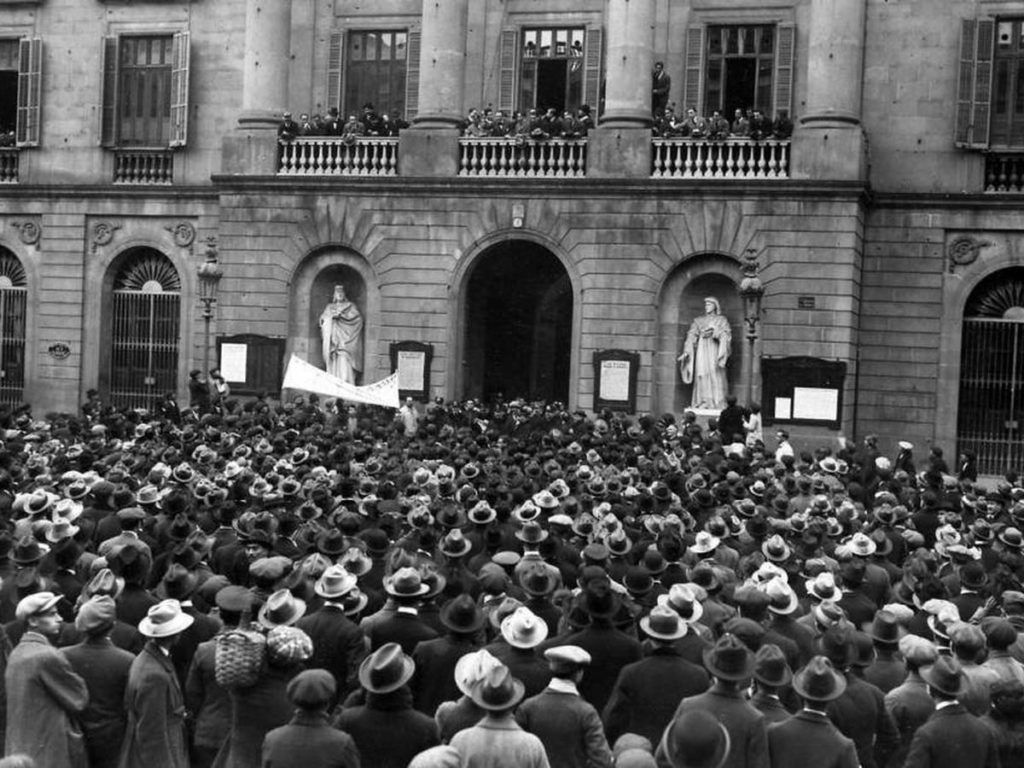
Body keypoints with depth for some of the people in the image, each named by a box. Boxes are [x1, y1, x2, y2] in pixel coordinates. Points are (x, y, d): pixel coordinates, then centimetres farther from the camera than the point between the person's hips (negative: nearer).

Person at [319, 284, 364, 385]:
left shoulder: (350, 306, 14)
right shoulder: (329, 307, 24)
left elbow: (357, 318, -2)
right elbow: (322, 319, 14)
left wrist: (341, 315, -9)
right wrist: (331, 316, -5)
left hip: (345, 340, -3)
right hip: (332, 339, 3)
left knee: (344, 361, -18)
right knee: (333, 364, -7)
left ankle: (346, 385, -26)